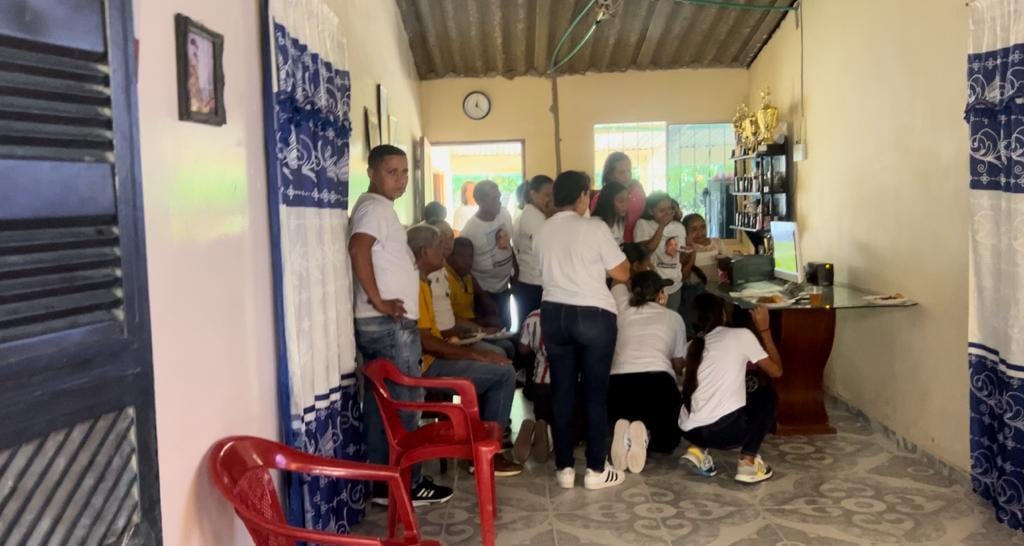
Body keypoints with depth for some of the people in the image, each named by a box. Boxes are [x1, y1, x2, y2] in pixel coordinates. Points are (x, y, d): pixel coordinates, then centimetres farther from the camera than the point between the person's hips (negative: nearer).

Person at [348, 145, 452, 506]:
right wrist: (378, 300, -25)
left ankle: (384, 482, 19)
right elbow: (358, 248, -29)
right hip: (389, 325, -10)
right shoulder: (376, 206, -12)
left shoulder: (378, 207, 19)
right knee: (403, 406, -3)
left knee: (381, 405, 12)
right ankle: (405, 485, 6)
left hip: (382, 324, 10)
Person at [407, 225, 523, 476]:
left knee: (497, 363, 19)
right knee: (504, 374, -11)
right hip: (426, 367, -11)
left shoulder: (419, 282, 15)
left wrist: (471, 352, 9)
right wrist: (477, 354, -18)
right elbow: (424, 341, -24)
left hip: (429, 361, 11)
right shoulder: (415, 285, -17)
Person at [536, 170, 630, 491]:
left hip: (554, 313, 5)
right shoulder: (594, 228, -10)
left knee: (562, 391, 9)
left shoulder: (544, 230, 7)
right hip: (593, 315, -5)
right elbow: (622, 274, -6)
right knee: (595, 392, 4)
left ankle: (564, 468, 14)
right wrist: (623, 258, 15)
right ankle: (596, 469, 10)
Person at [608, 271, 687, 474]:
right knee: (668, 439, 24)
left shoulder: (622, 309, 19)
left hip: (618, 383, 2)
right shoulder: (673, 317, 18)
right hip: (658, 382, -2)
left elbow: (620, 283, 43)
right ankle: (644, 434, -14)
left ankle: (625, 433, -7)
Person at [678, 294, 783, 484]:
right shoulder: (741, 335, 6)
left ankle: (697, 449, 14)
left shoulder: (692, 345, 19)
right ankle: (747, 462, 10)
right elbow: (776, 371, 15)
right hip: (725, 430, -5)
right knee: (767, 394, 23)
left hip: (689, 431, 5)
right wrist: (764, 329, 24)